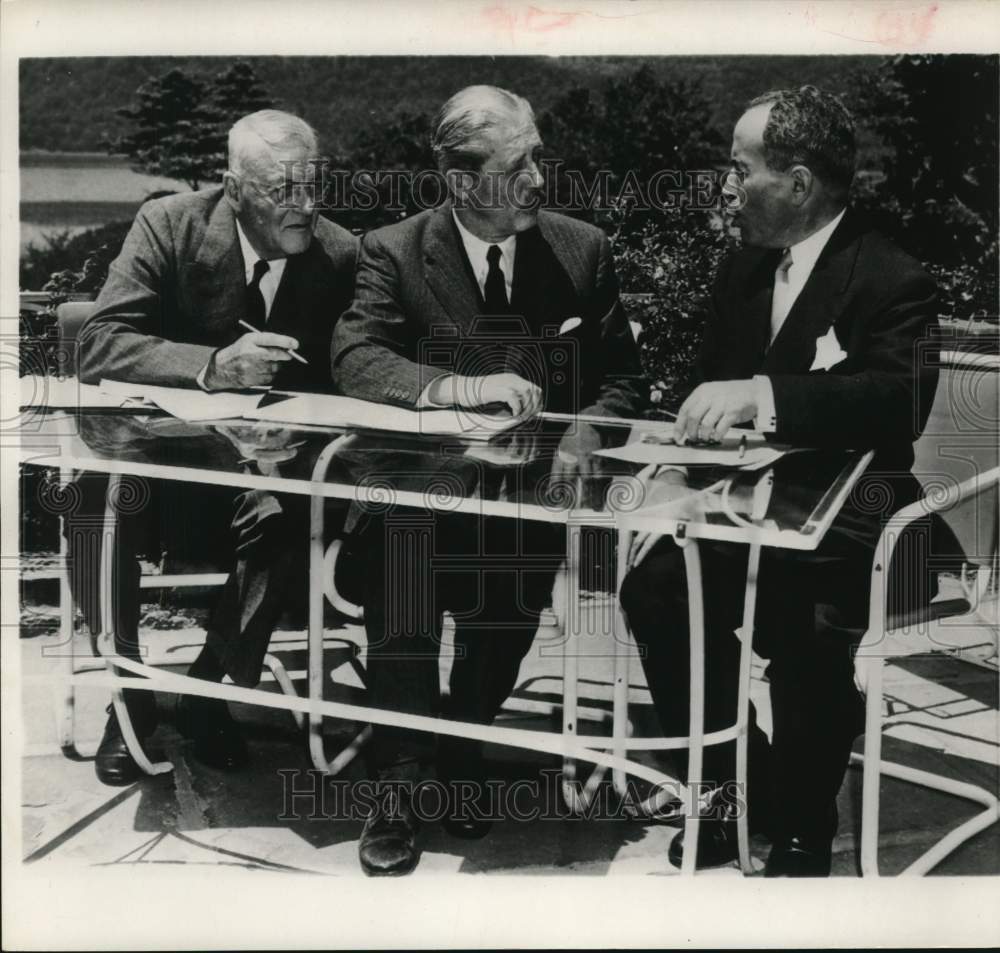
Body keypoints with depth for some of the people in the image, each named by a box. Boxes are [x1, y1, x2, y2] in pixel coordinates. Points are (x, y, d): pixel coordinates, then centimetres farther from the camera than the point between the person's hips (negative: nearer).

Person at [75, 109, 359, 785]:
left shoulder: (341, 255, -5)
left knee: (293, 518, -31)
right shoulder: (169, 225, -10)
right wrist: (210, 367, -34)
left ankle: (210, 688, -6)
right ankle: (130, 692, -6)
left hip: (267, 454, 1)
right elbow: (99, 347, -18)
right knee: (93, 501, -31)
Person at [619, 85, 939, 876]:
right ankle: (727, 781, 0)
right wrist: (683, 479, -6)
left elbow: (902, 400, -28)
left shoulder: (892, 280, -11)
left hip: (844, 518, -6)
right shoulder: (743, 271, 10)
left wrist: (763, 394, -40)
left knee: (804, 629, -32)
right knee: (655, 585, -19)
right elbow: (708, 393, 14)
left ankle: (799, 832, -7)